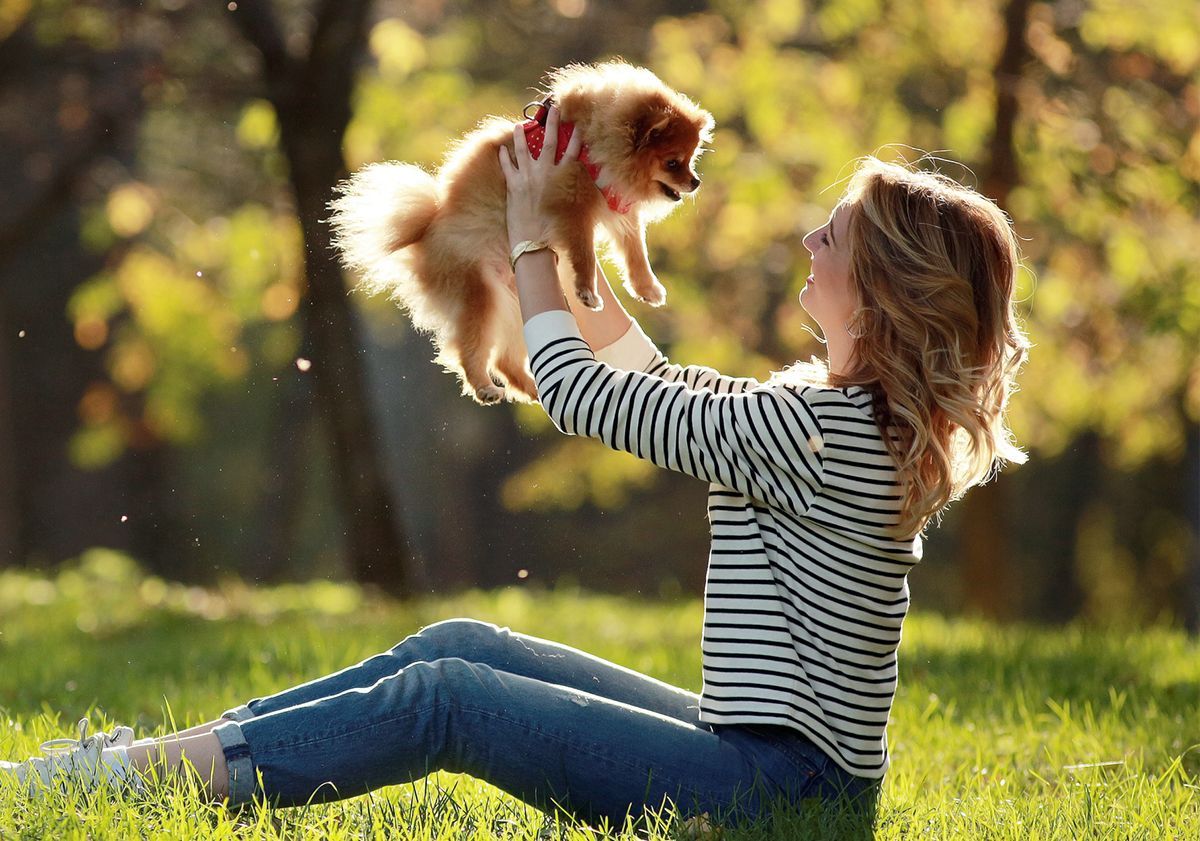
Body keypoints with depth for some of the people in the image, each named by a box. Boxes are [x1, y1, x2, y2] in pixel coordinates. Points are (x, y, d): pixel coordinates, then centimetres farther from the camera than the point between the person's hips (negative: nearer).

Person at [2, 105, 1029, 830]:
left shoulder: (820, 425, -20)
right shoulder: (858, 415, 10)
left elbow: (577, 392, -12)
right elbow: (656, 385, 23)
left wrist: (532, 236, 2)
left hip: (779, 780, -9)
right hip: (759, 744, 9)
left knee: (443, 699, -12)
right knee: (465, 645, 7)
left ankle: (134, 772, -7)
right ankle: (197, 745, 8)